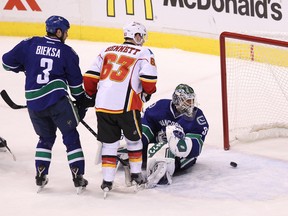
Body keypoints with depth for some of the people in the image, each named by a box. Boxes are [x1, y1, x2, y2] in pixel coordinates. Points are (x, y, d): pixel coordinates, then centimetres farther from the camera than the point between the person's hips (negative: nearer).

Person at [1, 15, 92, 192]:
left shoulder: (30, 45, 5)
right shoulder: (66, 52, 1)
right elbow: (75, 81, 6)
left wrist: (25, 67, 26)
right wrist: (81, 101, 18)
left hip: (34, 102, 3)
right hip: (57, 99, -3)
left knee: (46, 137, 22)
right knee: (71, 136, 9)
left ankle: (40, 176, 18)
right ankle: (78, 177, 5)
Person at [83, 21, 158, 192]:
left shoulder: (108, 51, 18)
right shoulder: (144, 54, 4)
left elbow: (90, 77, 13)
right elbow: (149, 81, -6)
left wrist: (91, 94, 29)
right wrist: (147, 93, 15)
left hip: (103, 105, 4)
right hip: (126, 105, -4)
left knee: (109, 143, 13)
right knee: (134, 140, 18)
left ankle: (107, 181, 10)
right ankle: (136, 175, 27)